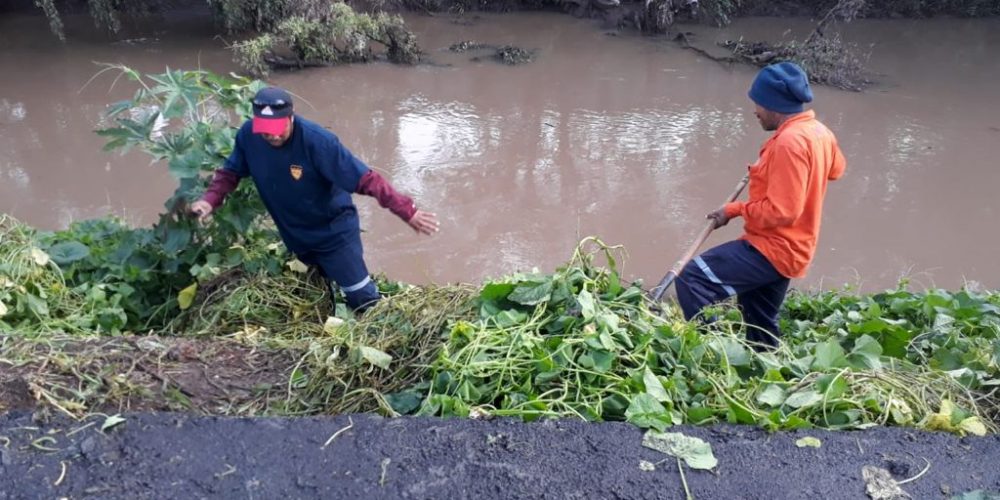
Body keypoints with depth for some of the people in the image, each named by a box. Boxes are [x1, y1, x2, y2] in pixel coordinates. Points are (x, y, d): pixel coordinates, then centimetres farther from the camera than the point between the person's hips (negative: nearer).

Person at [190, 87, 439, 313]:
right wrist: (210, 200, -19)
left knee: (361, 297, 0)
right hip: (294, 234, 5)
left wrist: (407, 212, -40)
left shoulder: (316, 140, -33)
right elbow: (230, 172, 0)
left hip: (334, 230, -5)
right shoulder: (248, 135, -18)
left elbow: (365, 179, -34)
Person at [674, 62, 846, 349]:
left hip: (772, 249, -10)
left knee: (692, 279, -22)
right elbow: (836, 169, 31)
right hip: (786, 248, 10)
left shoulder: (790, 141, -22)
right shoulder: (819, 132, 8)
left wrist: (735, 210, -13)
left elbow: (781, 211, -26)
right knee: (761, 327, 21)